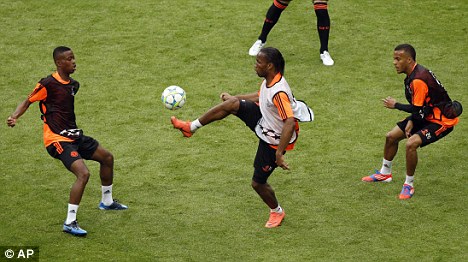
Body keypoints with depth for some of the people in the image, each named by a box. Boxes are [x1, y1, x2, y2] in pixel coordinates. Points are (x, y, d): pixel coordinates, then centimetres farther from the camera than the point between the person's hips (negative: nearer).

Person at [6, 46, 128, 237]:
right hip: (58, 140, -9)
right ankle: (70, 222, -16)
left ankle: (107, 202, 42)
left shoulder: (73, 85, 8)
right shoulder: (48, 84, -16)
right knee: (83, 173, -25)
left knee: (107, 158, 20)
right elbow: (28, 101, -8)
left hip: (73, 135, 9)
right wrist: (14, 117, -24)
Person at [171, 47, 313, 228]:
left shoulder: (279, 92, -36)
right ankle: (191, 127, 1)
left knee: (258, 183, 5)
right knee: (232, 104, -10)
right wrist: (234, 97, 22)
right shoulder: (268, 81, -7)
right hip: (263, 121, 8)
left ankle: (276, 212, 34)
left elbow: (290, 123, -41)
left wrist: (279, 154, -41)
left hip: (273, 141, -8)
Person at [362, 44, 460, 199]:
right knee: (391, 137, 13)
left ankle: (409, 185, -9)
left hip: (442, 121, -10)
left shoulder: (418, 80, -30)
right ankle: (385, 173, 36)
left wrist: (396, 105, -11)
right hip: (427, 115, 10)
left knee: (411, 144, -29)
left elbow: (418, 109, -25)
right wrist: (411, 121, -4)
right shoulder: (412, 75, 1)